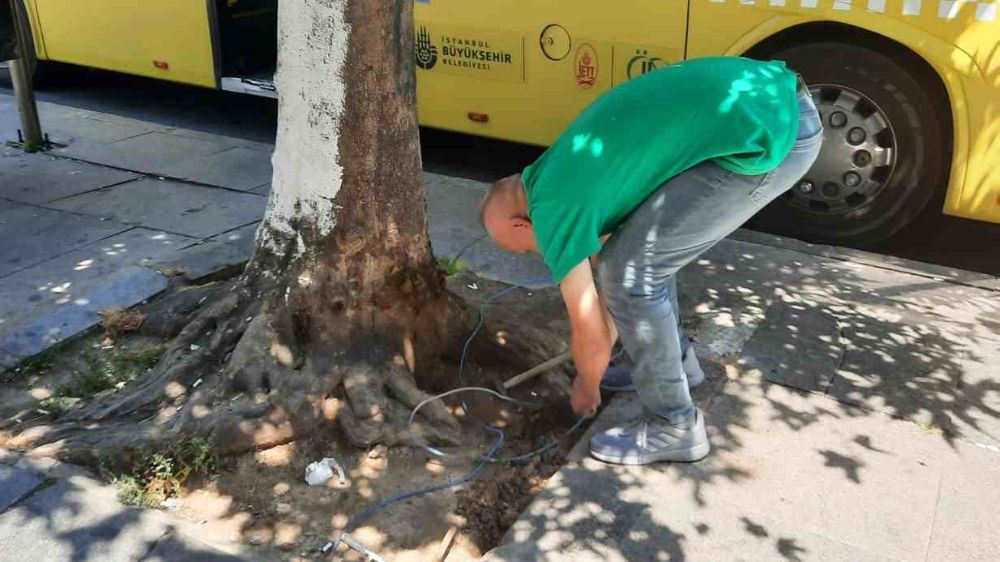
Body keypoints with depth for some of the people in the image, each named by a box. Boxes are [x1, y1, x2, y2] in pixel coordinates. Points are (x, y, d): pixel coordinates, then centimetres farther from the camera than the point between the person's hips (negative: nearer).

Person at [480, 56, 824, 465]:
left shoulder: (553, 210, -5)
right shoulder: (561, 169, 20)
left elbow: (590, 335, 4)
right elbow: (609, 250, 32)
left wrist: (586, 387, 26)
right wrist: (602, 356, 41)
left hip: (769, 135, -10)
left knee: (633, 270, -2)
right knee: (641, 248, 20)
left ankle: (674, 427, 13)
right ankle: (676, 362, 37)